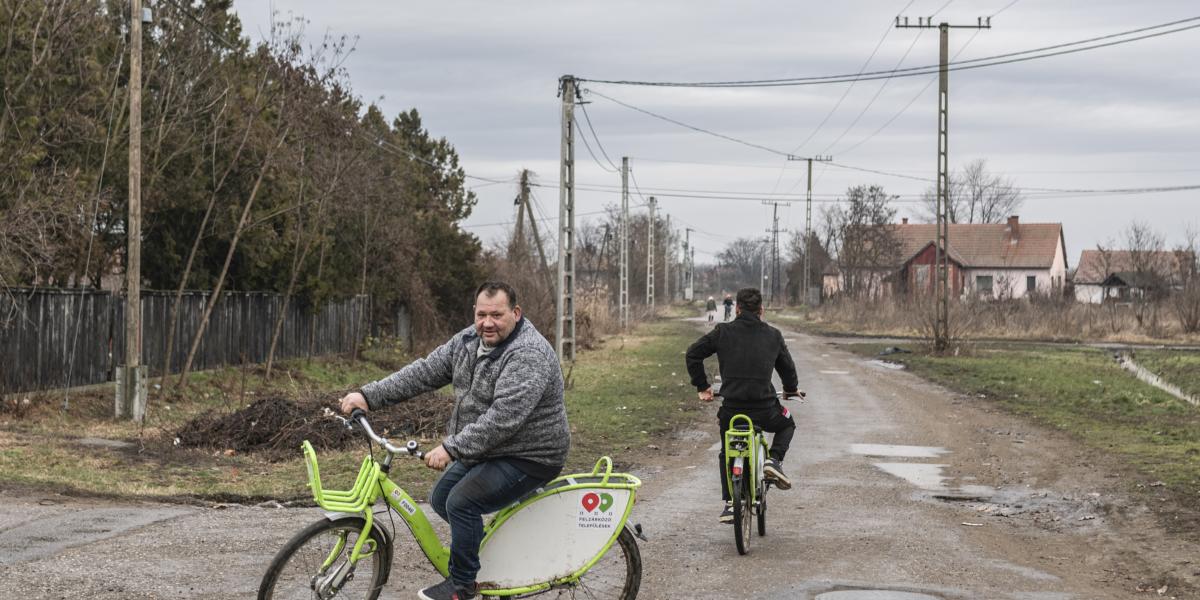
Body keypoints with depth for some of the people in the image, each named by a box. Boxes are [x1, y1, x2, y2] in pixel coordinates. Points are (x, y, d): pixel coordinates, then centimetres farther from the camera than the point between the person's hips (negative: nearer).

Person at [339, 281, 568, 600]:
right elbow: (423, 372, 1)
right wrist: (369, 396, -8)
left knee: (461, 502, -20)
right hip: (485, 451, 9)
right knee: (441, 499, 13)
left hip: (527, 458, -9)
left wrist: (452, 448, -36)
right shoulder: (469, 341, 2)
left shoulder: (528, 355, -26)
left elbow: (503, 417, -33)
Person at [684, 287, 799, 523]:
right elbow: (787, 367, 16)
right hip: (764, 410, 0)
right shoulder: (773, 335, 6)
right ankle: (774, 460, 7)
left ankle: (729, 504, 16)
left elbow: (692, 354, 3)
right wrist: (791, 388, 38)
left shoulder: (723, 332, 3)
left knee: (727, 453, 26)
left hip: (731, 408, 1)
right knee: (787, 424, 33)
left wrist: (702, 386, 15)